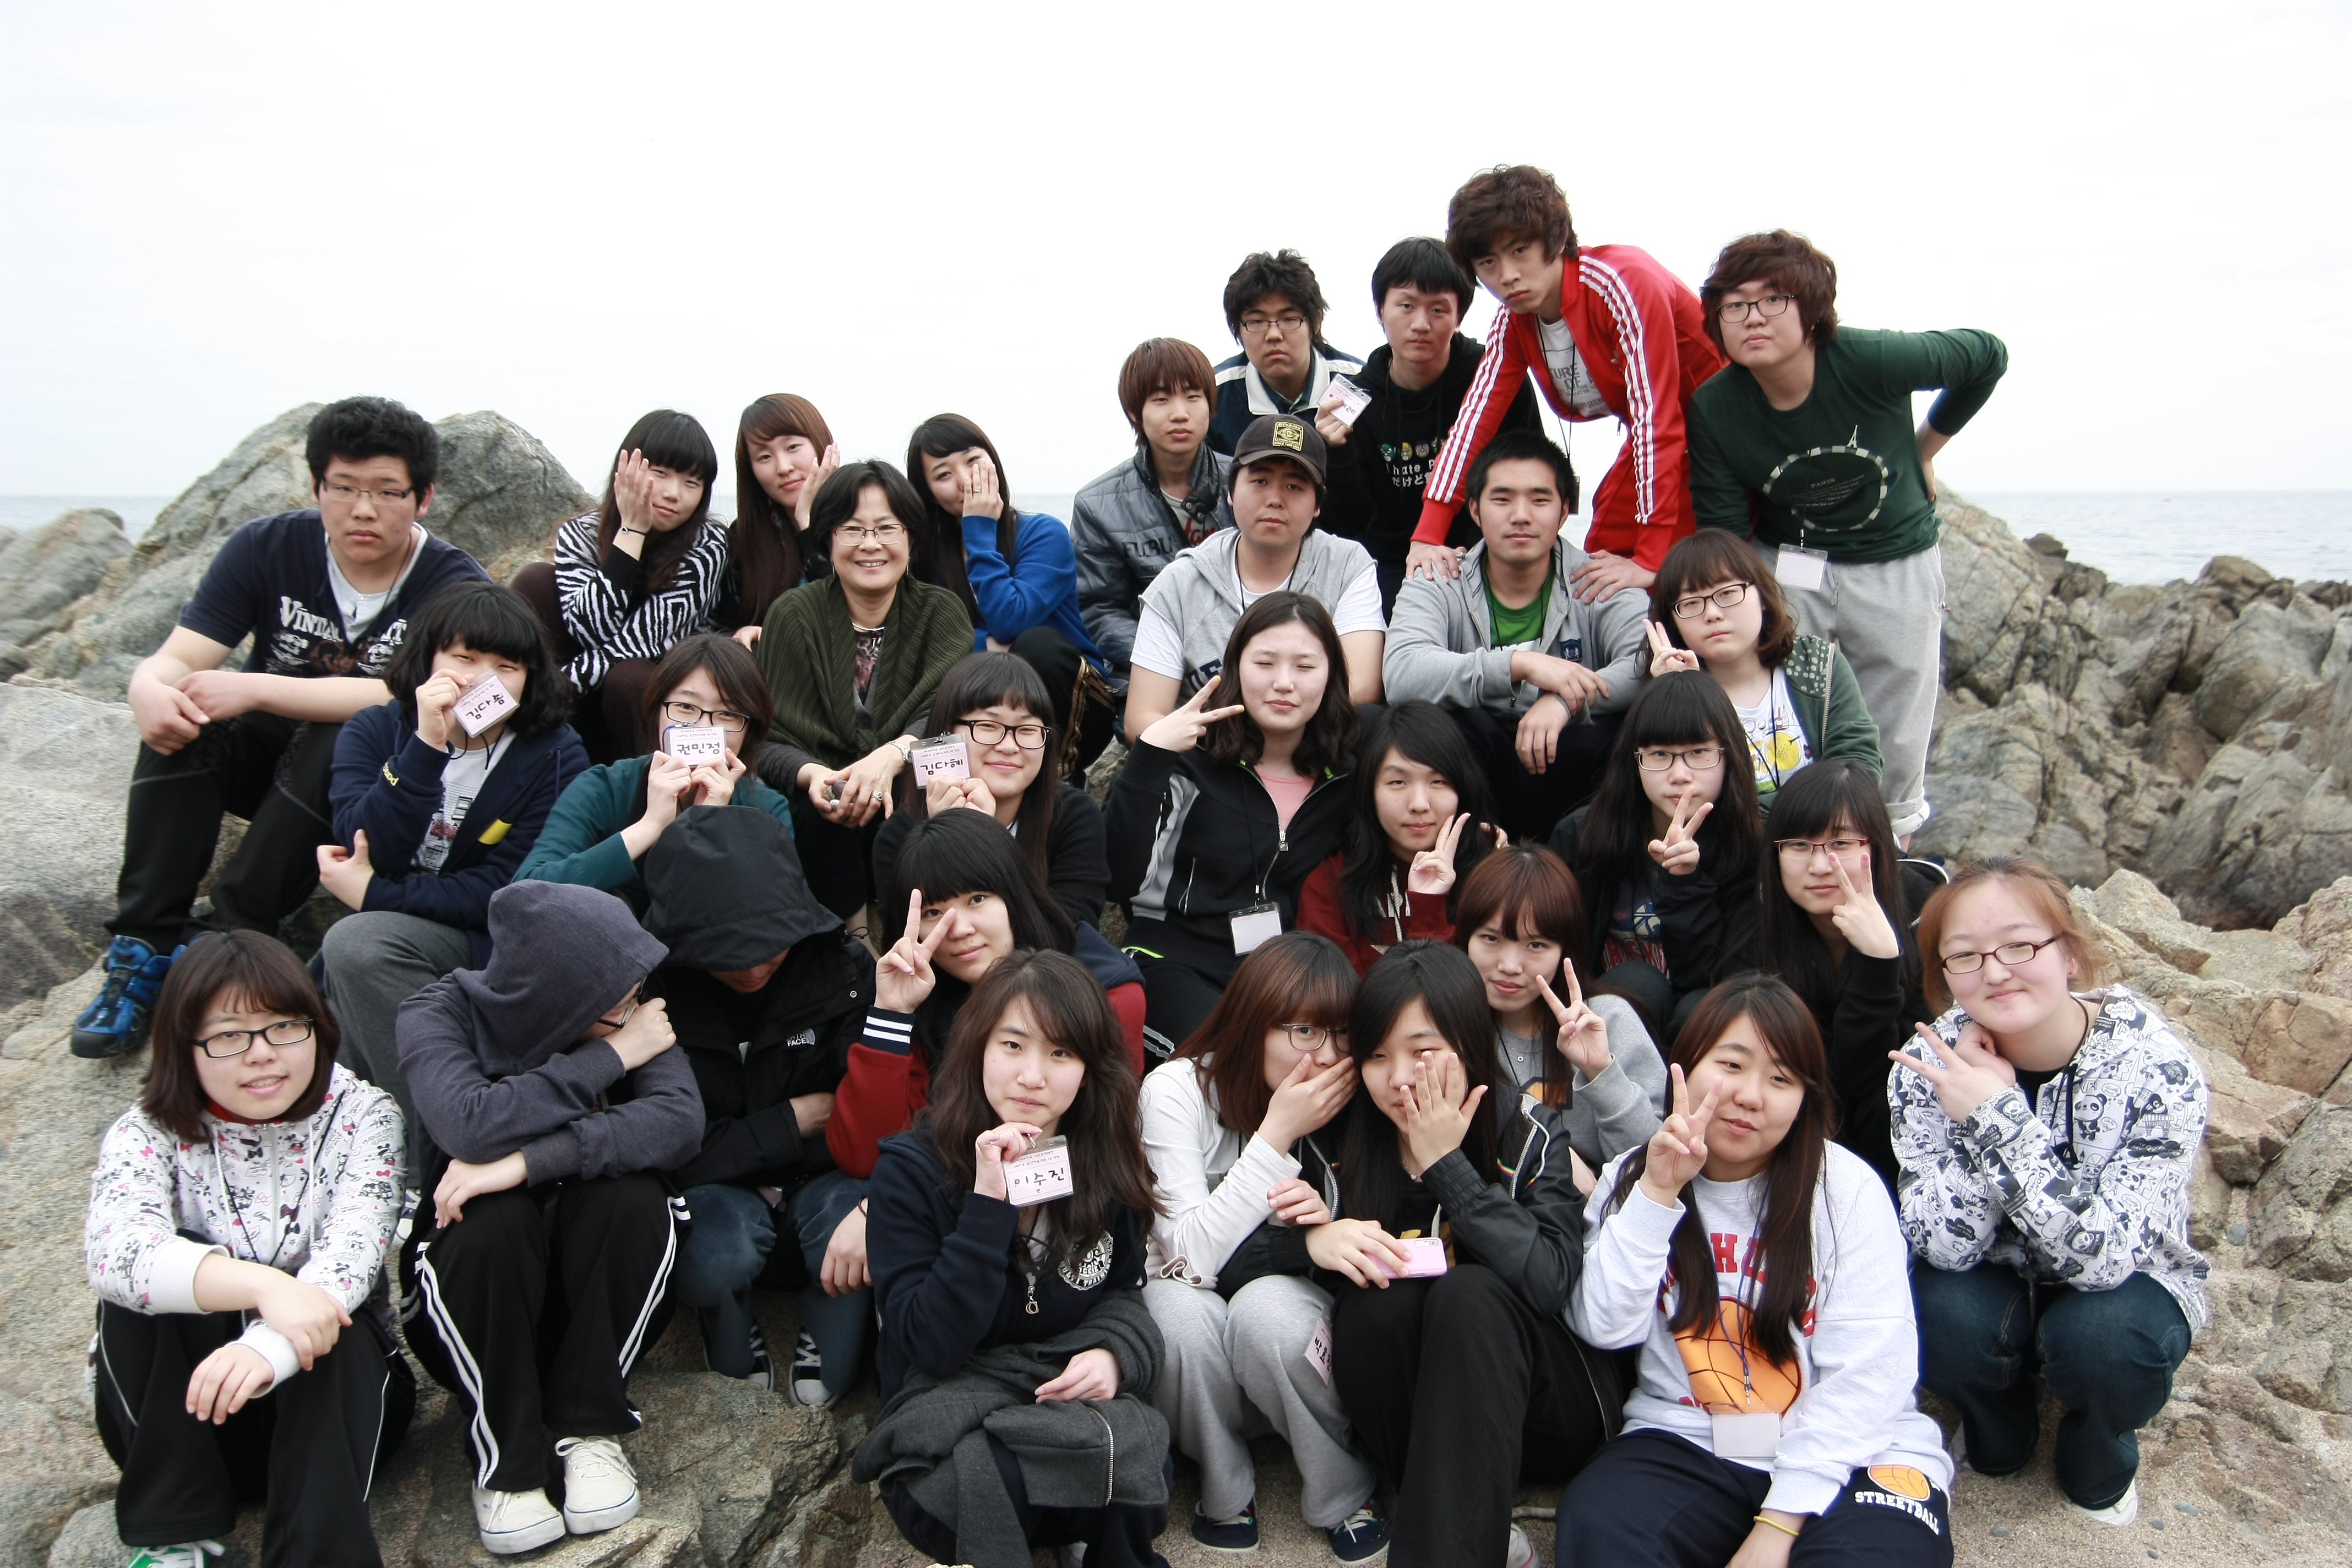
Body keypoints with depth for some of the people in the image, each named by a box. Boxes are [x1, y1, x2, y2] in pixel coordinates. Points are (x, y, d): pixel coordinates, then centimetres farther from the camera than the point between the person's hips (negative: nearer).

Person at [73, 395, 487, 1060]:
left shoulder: (453, 583, -17)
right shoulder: (267, 548, -8)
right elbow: (177, 658, -13)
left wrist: (257, 689, -36)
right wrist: (149, 688, -38)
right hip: (265, 755, 3)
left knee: (339, 743, -34)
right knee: (179, 718, -25)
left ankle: (228, 941, -27)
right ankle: (145, 946, -23)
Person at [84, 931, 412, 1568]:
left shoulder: (363, 1116, -8)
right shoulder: (147, 1136, -7)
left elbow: (351, 1256, -25)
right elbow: (112, 1250, -29)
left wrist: (269, 1350, -45)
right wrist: (262, 1286, -45)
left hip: (334, 1399, -1)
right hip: (176, 1412, 1)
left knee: (332, 1321, -32)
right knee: (150, 1285, -25)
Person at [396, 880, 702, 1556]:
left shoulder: (636, 1016, -12)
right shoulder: (440, 1013, -16)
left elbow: (679, 1120, -29)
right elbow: (471, 1125, -35)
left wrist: (529, 1160, -37)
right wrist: (608, 1058, -26)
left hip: (600, 1294, 2)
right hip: (474, 1300, -1)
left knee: (630, 1191, -29)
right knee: (494, 1218, -33)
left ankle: (591, 1428, -11)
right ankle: (504, 1462, -15)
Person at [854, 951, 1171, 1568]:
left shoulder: (1105, 1168, 0)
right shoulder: (912, 1170, -11)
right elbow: (929, 1349, -17)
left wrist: (1115, 1352, -12)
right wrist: (988, 1206, -27)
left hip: (1073, 1397, 3)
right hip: (945, 1410, -3)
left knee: (1138, 1450, -31)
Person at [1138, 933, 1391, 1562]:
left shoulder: (1347, 1102, -8)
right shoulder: (1177, 1090, -17)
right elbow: (1191, 1256, -26)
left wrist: (1322, 1222, -24)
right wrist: (1279, 1133, -29)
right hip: (1188, 1295, -1)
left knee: (1265, 1310, -33)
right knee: (1187, 1317, -35)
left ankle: (1344, 1494, -7)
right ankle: (1225, 1490, -7)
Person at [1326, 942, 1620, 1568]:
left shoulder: (1530, 1136, -10)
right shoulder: (1348, 1142, -3)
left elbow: (1550, 1282, -26)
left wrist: (1446, 1165, -23)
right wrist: (1313, 1238, -24)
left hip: (1550, 1410, -2)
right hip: (1413, 1410, 3)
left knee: (1468, 1292, -30)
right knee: (1373, 1298, -27)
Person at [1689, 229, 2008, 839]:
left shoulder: (1871, 360, -23)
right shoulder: (1713, 410, -17)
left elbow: (1987, 356, -3)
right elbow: (1723, 536, -12)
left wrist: (1925, 449, 3)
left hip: (1896, 566, 0)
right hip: (1787, 568, 1)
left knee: (1894, 746, 7)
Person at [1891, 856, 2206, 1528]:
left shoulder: (2156, 1067, -25)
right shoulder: (1934, 1063, -20)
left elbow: (2103, 1256, -33)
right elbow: (1946, 1246, -25)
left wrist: (1999, 1119, -41)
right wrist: (1978, 1114, -37)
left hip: (2125, 1284, -1)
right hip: (1998, 1283, 1)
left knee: (2100, 1335, -34)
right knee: (1945, 1312, -31)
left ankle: (2101, 1456, 5)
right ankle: (1999, 1432, 7)